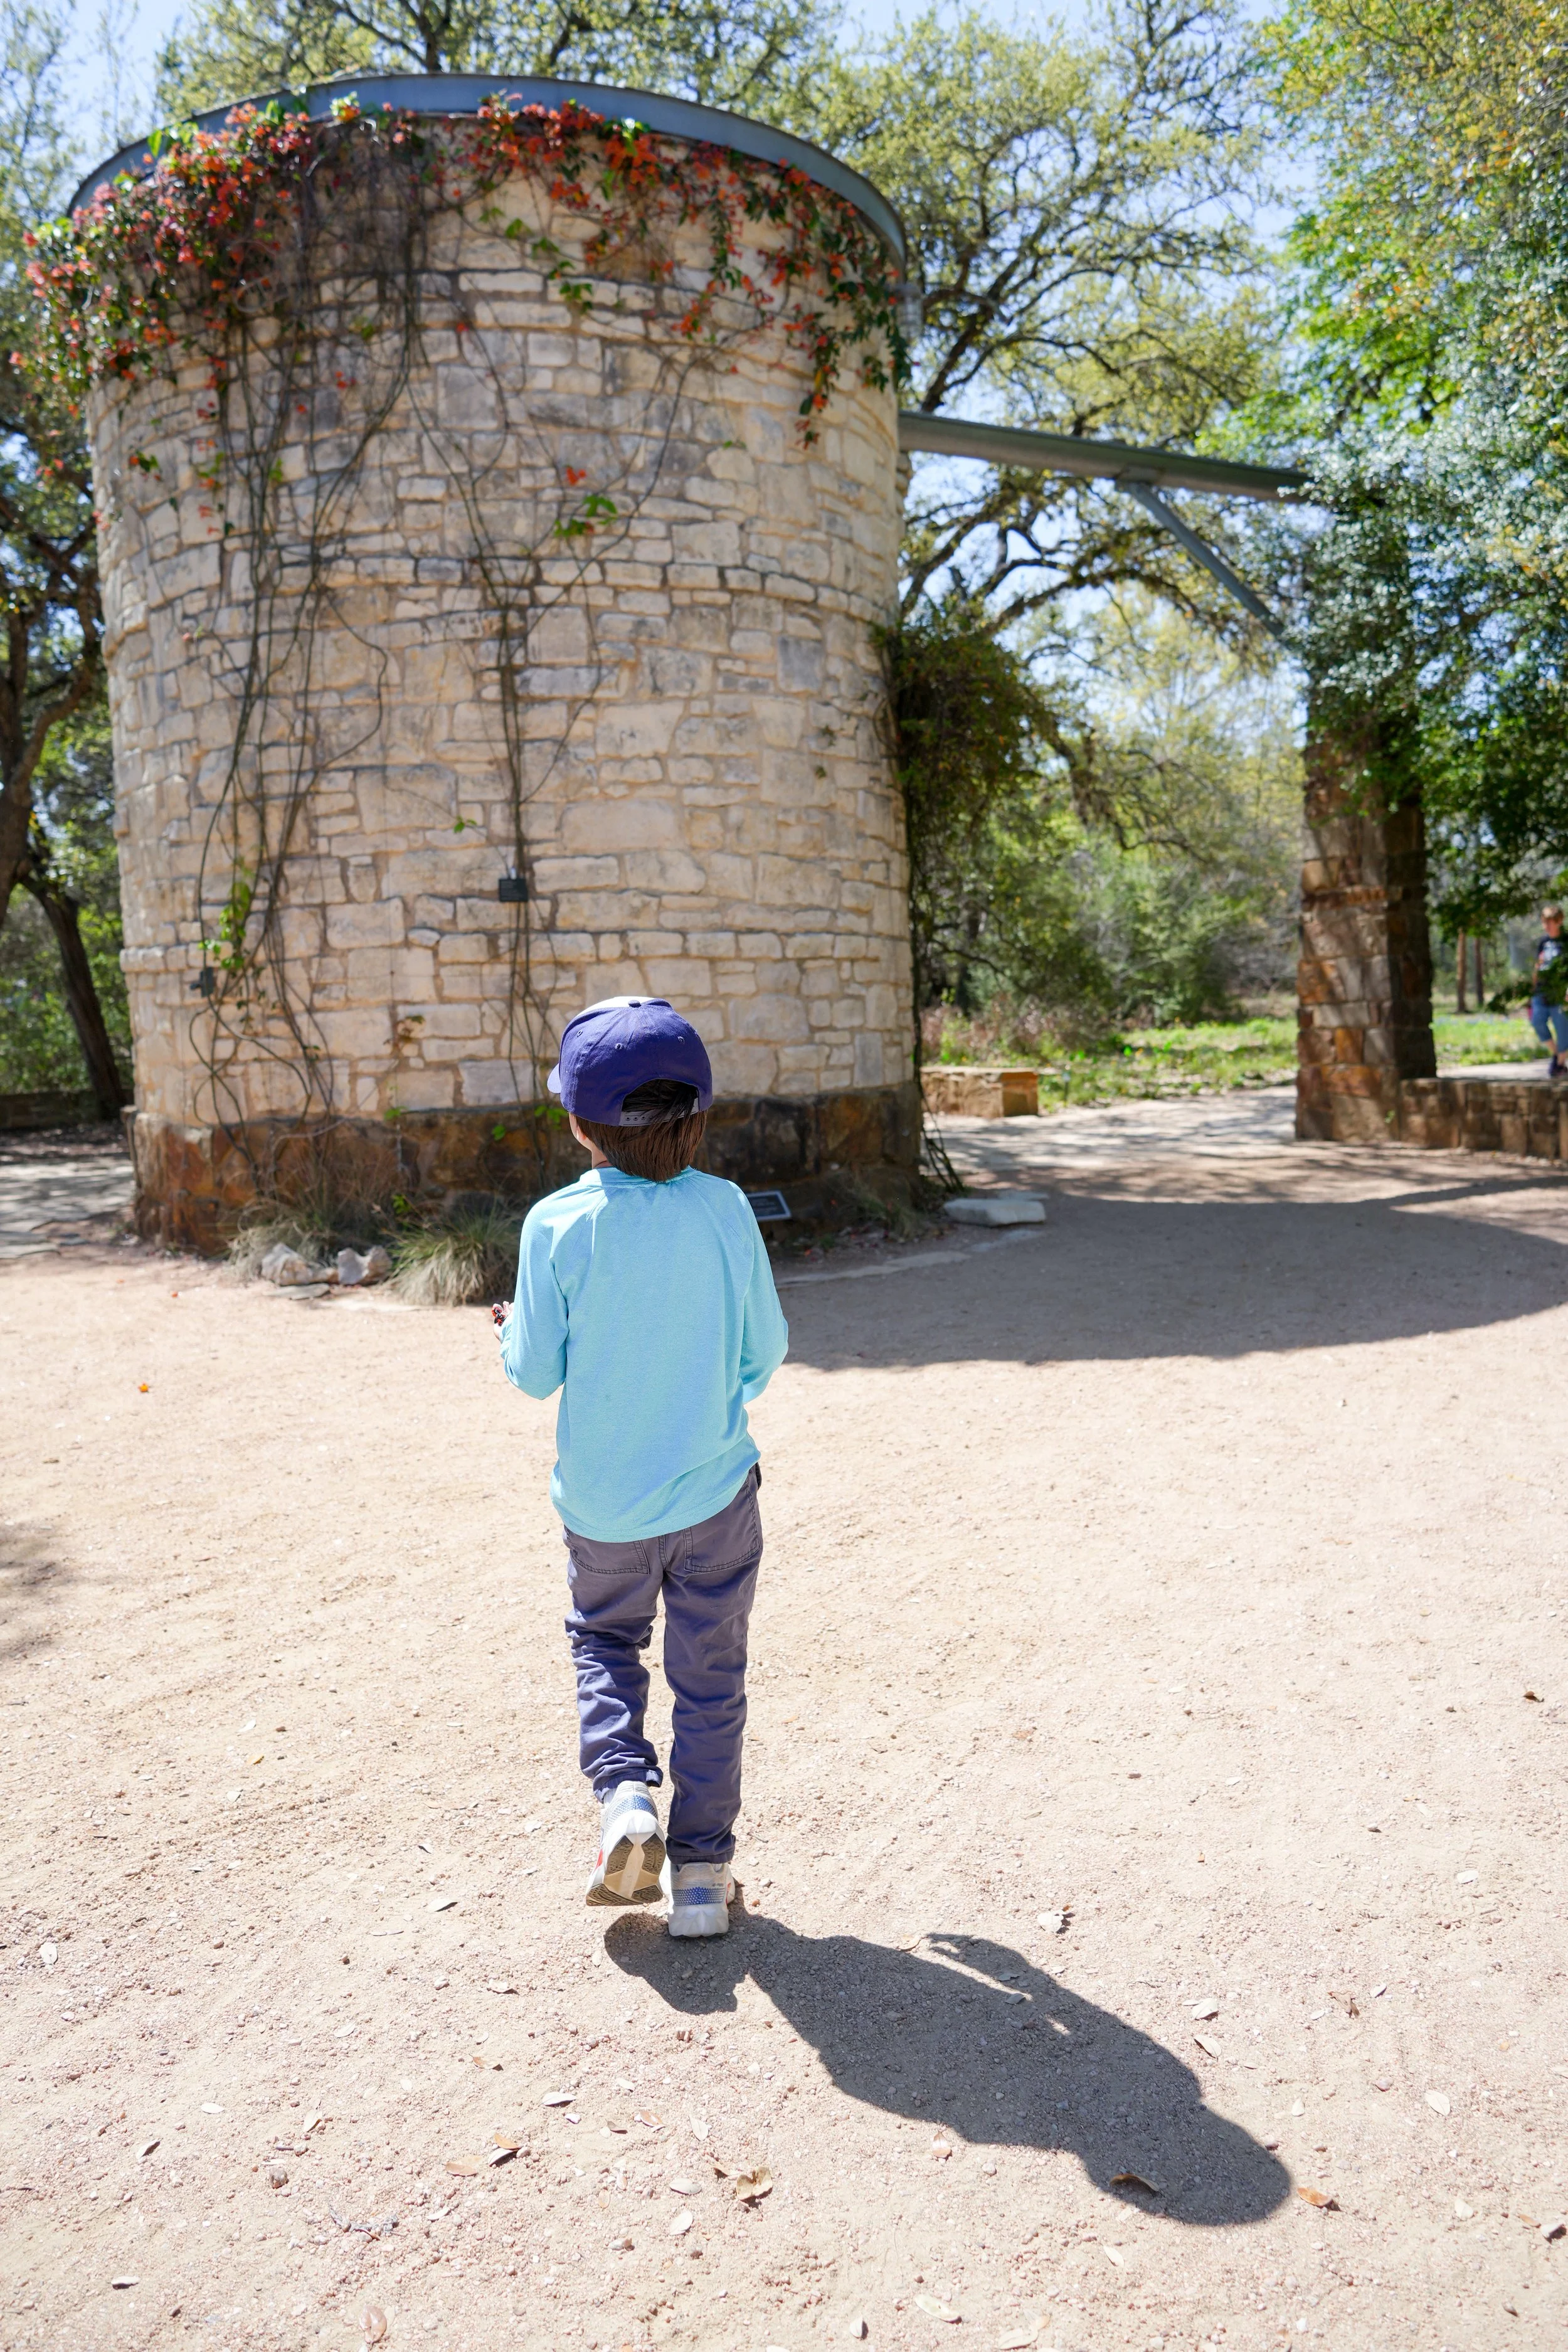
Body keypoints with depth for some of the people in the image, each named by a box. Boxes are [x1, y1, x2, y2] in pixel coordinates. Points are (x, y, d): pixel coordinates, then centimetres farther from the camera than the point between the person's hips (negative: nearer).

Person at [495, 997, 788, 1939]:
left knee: (605, 1639, 26)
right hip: (715, 1491, 0)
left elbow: (535, 1374, -7)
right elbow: (767, 1347, -3)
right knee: (710, 1676, 14)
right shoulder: (724, 1209, -11)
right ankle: (702, 1871, 22)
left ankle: (625, 1793, 8)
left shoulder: (557, 1225, -14)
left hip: (603, 1500, 0)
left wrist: (512, 1331, 14)